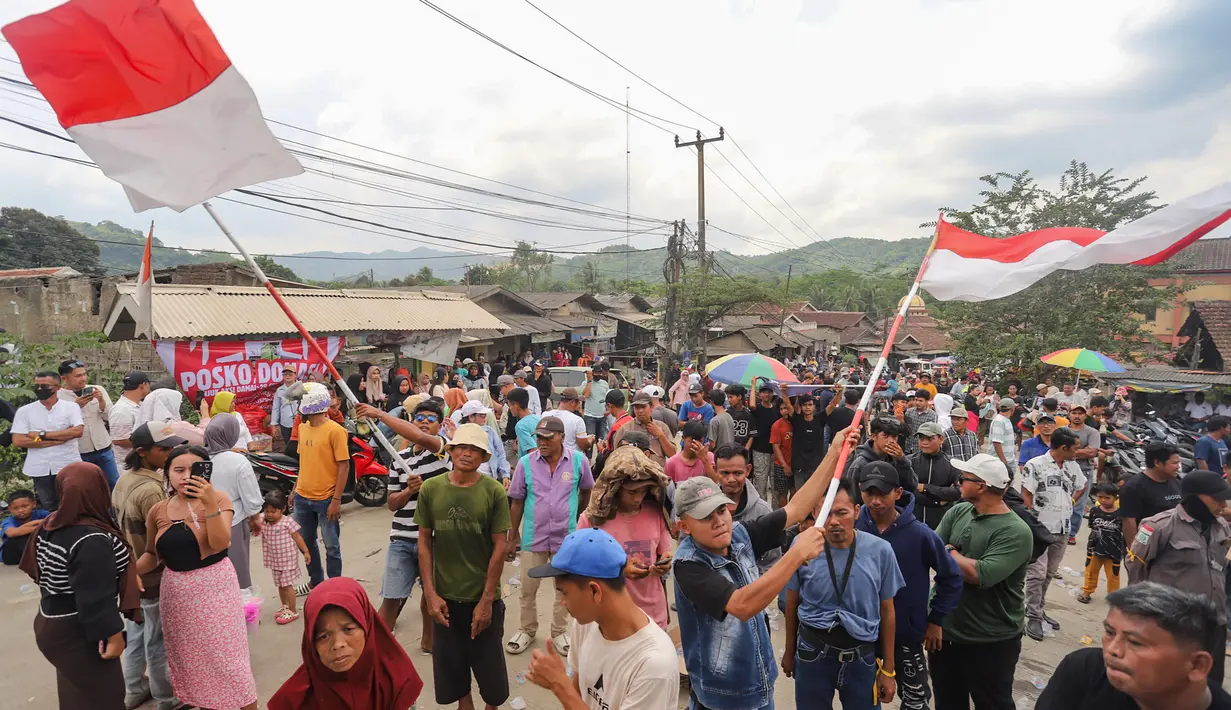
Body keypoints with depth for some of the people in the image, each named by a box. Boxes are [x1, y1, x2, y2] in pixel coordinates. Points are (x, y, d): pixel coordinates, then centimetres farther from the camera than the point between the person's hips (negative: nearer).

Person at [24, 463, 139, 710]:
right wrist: (114, 635, -17)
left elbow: (36, 570, 12)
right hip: (80, 634, -9)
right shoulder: (92, 539, -29)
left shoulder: (49, 526, -2)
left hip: (51, 623, 9)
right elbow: (96, 597, -27)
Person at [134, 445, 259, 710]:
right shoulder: (158, 511, 0)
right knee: (191, 659, 18)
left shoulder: (218, 499, -11)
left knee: (226, 657, 1)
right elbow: (153, 554, 12)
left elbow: (220, 543, -23)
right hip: (176, 592, 4)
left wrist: (210, 504, -33)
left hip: (214, 588, -4)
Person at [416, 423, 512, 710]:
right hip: (445, 596, 2)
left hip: (483, 597, -2)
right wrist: (430, 593, -5)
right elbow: (424, 542, 0)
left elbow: (500, 547, -9)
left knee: (489, 663, 13)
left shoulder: (494, 492, -11)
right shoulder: (430, 489, -5)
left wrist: (486, 600, -10)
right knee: (451, 664, 17)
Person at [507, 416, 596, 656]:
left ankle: (559, 631, 36)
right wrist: (512, 536, 2)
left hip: (567, 537, 0)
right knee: (528, 588, 14)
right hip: (533, 537, 0)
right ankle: (527, 629, 37)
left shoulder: (579, 460, -12)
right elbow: (516, 502, -2)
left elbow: (586, 491, 7)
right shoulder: (526, 462, -12)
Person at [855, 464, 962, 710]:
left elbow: (951, 578, -5)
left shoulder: (919, 534, -18)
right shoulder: (853, 527, -15)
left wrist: (935, 620, -3)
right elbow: (841, 572, -1)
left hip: (907, 634, -1)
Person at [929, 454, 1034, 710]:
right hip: (945, 631, 6)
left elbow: (983, 575, -28)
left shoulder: (1016, 532, -19)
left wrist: (949, 552, -13)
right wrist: (967, 566, -19)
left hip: (991, 641, -6)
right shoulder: (957, 512, 1)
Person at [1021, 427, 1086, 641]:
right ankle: (1034, 617, 3)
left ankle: (1036, 609, 27)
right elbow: (1026, 496, -11)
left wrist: (1070, 500, 11)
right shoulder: (1036, 465, -11)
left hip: (1062, 529, 6)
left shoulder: (1073, 466, 7)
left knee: (1049, 573, 14)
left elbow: (1082, 485, 27)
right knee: (1036, 574, -5)